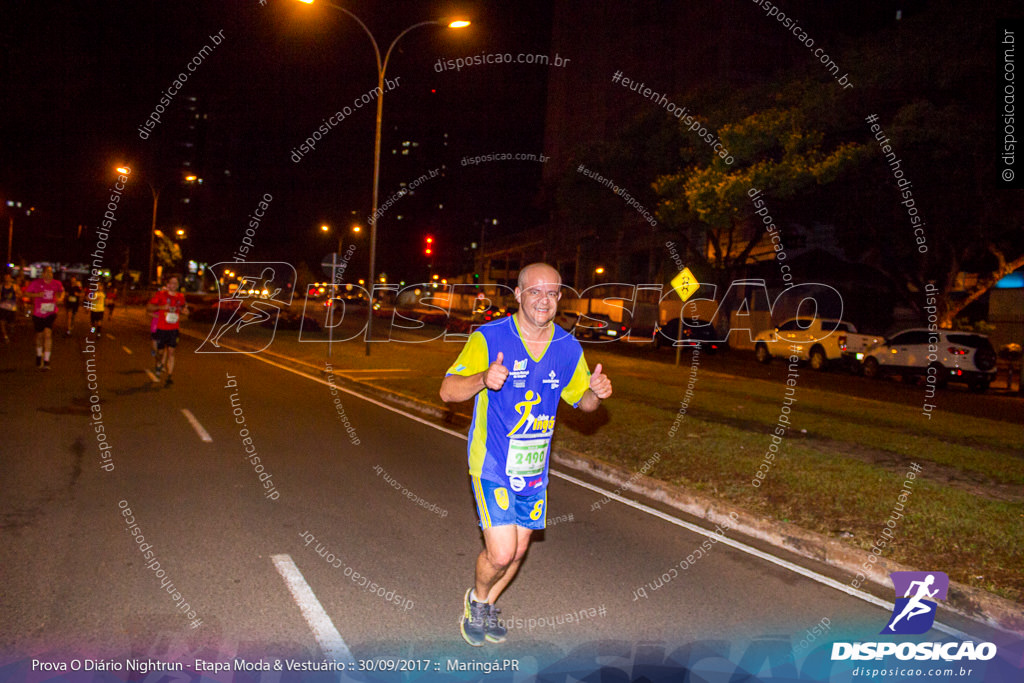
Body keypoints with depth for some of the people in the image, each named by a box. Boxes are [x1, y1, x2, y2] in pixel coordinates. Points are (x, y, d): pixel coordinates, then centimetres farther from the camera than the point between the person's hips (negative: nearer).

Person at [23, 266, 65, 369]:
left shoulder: (56, 284, 0)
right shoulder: (36, 283, -6)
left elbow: (62, 291, 21)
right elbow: (26, 293, 0)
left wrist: (60, 298, -1)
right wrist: (37, 295, -18)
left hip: (50, 313, -1)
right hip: (38, 314, 1)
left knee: (48, 333, -18)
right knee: (39, 335, 15)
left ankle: (46, 360, -16)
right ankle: (39, 355, 42)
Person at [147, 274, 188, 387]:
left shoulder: (180, 296, 7)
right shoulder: (160, 294, -4)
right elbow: (148, 307, -4)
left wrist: (184, 311, 0)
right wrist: (161, 307, -20)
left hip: (173, 328, 2)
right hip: (161, 328, -2)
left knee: (171, 351, -4)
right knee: (160, 351, 6)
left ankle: (170, 376, -3)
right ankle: (159, 365, 39)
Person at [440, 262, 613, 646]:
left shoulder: (568, 348, -1)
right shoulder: (488, 339, -14)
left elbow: (582, 401, 11)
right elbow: (448, 391, -16)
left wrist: (596, 391, -13)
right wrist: (483, 379, -37)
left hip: (534, 468, 5)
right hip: (492, 464, -5)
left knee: (518, 551, 15)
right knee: (501, 553, -10)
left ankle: (485, 609, 42)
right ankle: (477, 599, 25)